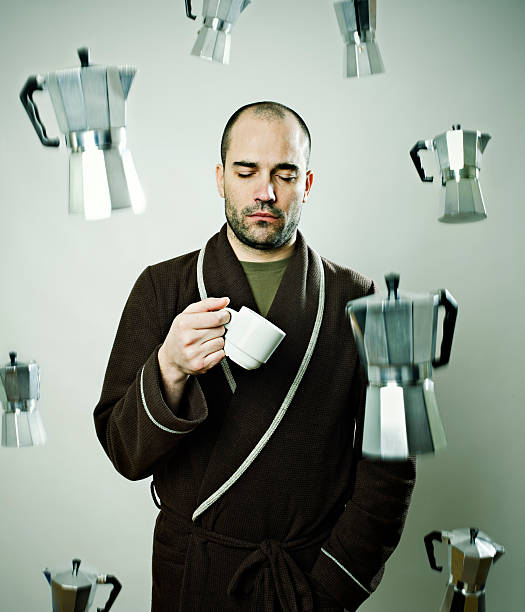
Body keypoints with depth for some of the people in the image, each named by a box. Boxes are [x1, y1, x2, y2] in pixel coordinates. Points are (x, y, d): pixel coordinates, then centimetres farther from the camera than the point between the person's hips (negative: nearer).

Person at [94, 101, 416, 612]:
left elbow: (388, 462, -5)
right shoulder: (161, 288, -4)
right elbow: (124, 454, -9)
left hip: (314, 571, 0)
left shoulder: (354, 298, -4)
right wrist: (169, 371, -27)